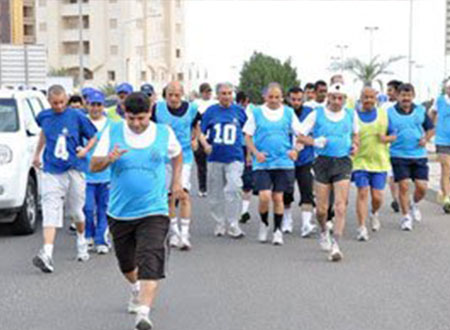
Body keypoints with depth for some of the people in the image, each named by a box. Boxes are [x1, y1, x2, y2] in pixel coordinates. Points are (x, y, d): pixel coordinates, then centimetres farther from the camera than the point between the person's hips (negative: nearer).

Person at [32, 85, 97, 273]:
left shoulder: (77, 116, -3)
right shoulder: (44, 117, 7)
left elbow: (93, 137, 6)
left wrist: (85, 150, -11)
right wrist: (37, 153, 32)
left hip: (74, 170, -1)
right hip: (51, 171, 1)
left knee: (76, 211, 10)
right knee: (50, 211, -11)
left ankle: (81, 240, 39)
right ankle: (47, 254, -22)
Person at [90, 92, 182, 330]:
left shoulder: (164, 133, -1)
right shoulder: (112, 132, -2)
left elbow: (176, 154, 21)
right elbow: (93, 166, -3)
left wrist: (177, 180, 12)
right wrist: (109, 159, -23)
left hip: (153, 212, -2)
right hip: (119, 212, 2)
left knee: (150, 264, -19)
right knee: (126, 262, 20)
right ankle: (136, 290, 50)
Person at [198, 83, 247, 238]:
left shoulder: (239, 111, 5)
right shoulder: (211, 111, 4)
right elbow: (201, 132, 5)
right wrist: (205, 145, -14)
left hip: (234, 157, -1)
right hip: (215, 158, 2)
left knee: (233, 189, -16)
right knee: (216, 193, 8)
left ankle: (233, 225, -8)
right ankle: (220, 224, 24)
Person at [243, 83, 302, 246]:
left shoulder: (288, 113, 5)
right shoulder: (256, 113, 2)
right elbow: (248, 136, 5)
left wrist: (295, 150, -9)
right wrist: (256, 153, -11)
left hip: (283, 163, 1)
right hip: (262, 163, -1)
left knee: (278, 197, 4)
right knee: (264, 197, -11)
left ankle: (277, 231, 18)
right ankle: (264, 224, 17)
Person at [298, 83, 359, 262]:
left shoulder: (351, 115, 6)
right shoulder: (317, 115, -1)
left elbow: (355, 133, 25)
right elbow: (301, 136, 4)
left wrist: (355, 145, 5)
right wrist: (314, 142, -14)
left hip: (343, 162, 1)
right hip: (323, 161, -1)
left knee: (340, 207, -11)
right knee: (321, 208, 5)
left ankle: (335, 245, -10)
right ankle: (324, 231, 36)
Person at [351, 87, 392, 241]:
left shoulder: (383, 114, 6)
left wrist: (387, 138, -9)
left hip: (380, 161, 1)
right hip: (360, 161, -1)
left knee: (377, 196, 1)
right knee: (362, 193, -10)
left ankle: (374, 213, 35)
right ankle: (362, 228, -5)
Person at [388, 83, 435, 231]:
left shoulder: (421, 111, 7)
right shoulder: (390, 113, -1)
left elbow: (431, 129, 15)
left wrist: (425, 138, -3)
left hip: (419, 155, 2)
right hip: (399, 156, -2)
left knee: (422, 187, -1)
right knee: (403, 186, -5)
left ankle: (414, 205, 31)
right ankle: (406, 216, 10)